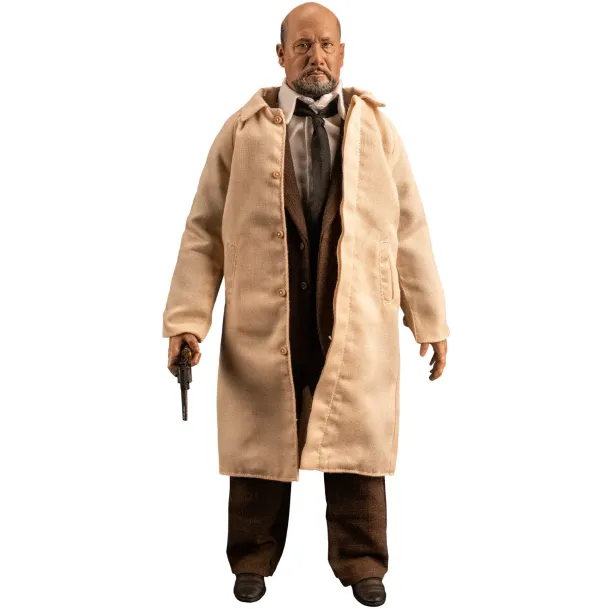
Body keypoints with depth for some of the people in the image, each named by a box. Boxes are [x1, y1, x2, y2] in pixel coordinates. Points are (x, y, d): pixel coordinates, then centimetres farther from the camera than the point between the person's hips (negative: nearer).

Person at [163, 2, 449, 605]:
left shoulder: (375, 127, 11)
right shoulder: (242, 131, 6)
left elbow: (409, 228, 9)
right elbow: (204, 229, 4)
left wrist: (430, 321, 5)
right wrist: (187, 319, -5)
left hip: (357, 319, 1)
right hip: (265, 319, 0)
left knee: (358, 441, 5)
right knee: (263, 440, 7)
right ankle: (253, 561, 25)